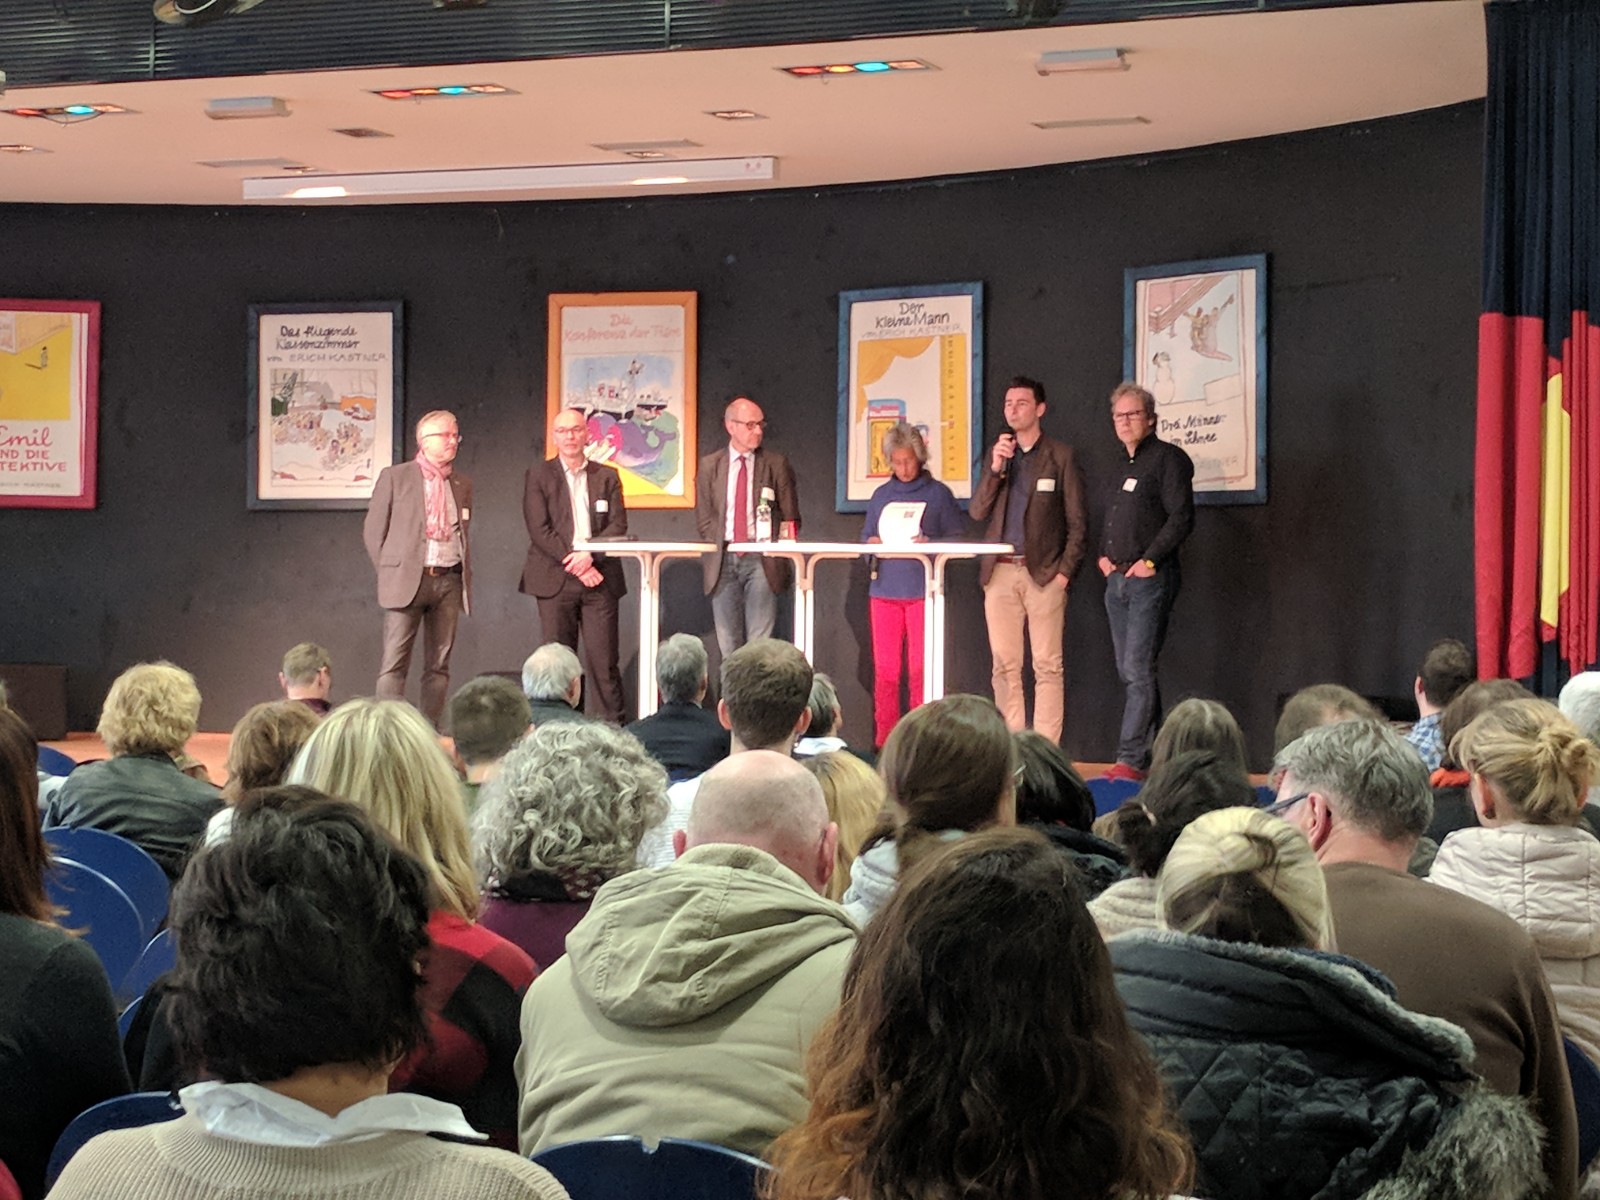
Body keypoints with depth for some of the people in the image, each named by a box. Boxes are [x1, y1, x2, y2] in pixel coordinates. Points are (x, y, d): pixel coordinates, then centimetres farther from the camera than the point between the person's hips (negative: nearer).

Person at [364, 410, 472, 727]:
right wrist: (389, 573, 2)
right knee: (394, 664, -8)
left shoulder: (463, 485, 14)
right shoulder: (395, 477, 1)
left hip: (449, 581, 4)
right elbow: (373, 531, 4)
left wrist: (464, 575, 11)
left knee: (439, 665, 4)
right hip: (407, 579, -4)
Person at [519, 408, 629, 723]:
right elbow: (538, 529, -2)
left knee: (604, 660, -4)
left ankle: (614, 728, -1)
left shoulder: (607, 477, 13)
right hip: (555, 579, -1)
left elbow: (618, 525, 5)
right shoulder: (538, 475, 7)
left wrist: (589, 555, -12)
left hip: (598, 577, 1)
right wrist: (573, 563, -11)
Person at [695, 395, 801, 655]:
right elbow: (703, 516, 10)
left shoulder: (776, 464, 5)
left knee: (760, 642, -7)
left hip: (761, 559, -2)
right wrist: (719, 549, -3)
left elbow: (790, 516, 7)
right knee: (728, 643, 3)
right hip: (723, 558, 2)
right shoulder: (709, 466, 9)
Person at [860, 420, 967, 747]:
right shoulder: (881, 494, 14)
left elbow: (957, 537, 1)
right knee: (884, 669, 2)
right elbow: (866, 536, 19)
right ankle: (884, 741, 8)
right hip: (884, 588, 3)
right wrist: (873, 543, -3)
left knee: (920, 669, -5)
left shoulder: (938, 493, 3)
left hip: (922, 590, -3)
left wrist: (930, 544, -16)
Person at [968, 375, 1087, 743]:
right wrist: (995, 468, -6)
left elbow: (1076, 521, 2)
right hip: (1000, 572, 4)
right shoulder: (996, 453, 14)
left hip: (1043, 572, -4)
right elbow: (977, 512, 6)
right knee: (1005, 666, 3)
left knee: (1047, 666, -5)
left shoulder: (1060, 455, 3)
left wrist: (1065, 571, -7)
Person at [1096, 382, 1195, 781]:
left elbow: (1181, 517, -14)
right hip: (1117, 580, 9)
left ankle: (1132, 759, -12)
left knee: (1138, 670, -12)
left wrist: (1150, 560, -17)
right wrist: (1103, 555, 11)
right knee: (1129, 672, 10)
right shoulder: (1121, 470, 20)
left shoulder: (1168, 458, -6)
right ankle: (1153, 751, 17)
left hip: (1149, 580, -9)